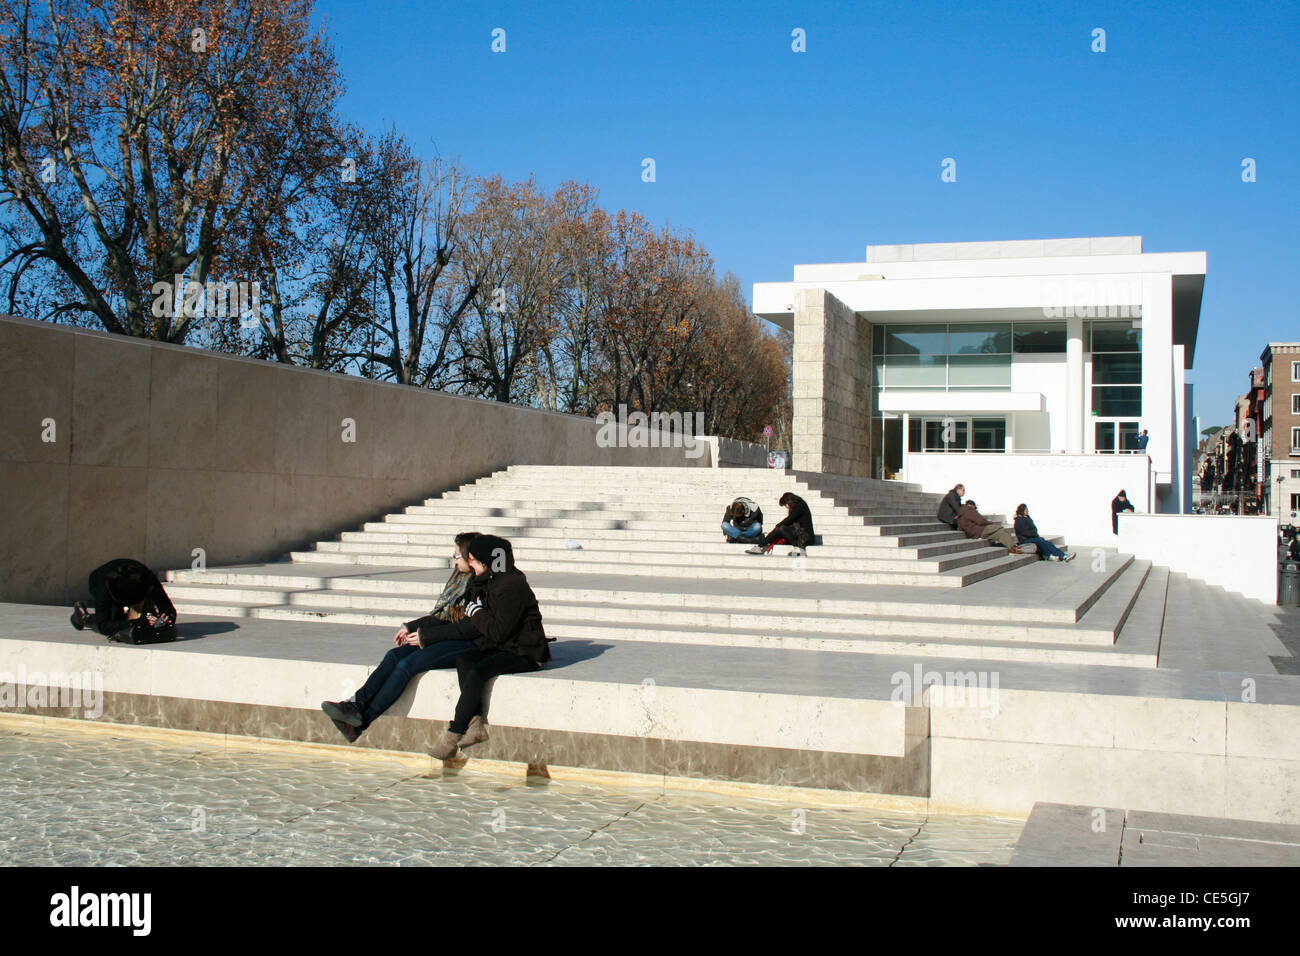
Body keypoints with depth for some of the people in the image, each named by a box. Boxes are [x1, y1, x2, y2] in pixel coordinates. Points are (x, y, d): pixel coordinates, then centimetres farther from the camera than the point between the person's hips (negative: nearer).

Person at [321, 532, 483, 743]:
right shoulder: (459, 579, 17)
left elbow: (472, 628, -18)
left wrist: (425, 636, -14)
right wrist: (411, 627, 9)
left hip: (468, 645, -9)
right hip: (447, 639, 9)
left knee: (407, 664, -23)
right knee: (395, 655, -12)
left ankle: (363, 720, -22)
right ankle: (355, 704, -22)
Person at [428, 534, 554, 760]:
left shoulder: (512, 586, -18)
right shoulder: (486, 583, 11)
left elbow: (498, 631, -21)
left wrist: (475, 612, -9)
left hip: (523, 654, -9)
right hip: (499, 648, 9)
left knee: (478, 671, -28)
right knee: (463, 660, -15)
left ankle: (453, 735, -23)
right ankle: (477, 724, -21)